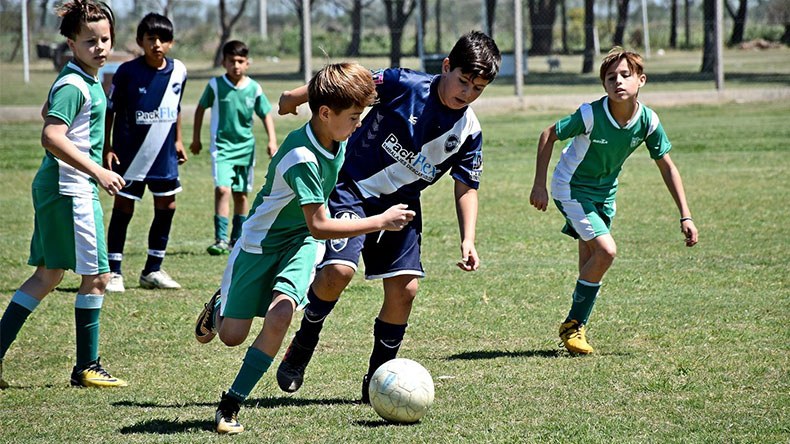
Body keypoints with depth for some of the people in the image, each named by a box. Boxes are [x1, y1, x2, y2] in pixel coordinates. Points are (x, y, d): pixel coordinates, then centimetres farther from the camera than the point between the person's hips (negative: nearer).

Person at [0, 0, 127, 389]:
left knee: (48, 275, 13)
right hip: (71, 191, -10)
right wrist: (98, 172, -27)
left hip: (55, 187, 10)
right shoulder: (74, 86, -18)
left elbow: (48, 113, 30)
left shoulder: (87, 79, 13)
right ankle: (86, 368, 5)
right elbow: (51, 137, -28)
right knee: (96, 277, -3)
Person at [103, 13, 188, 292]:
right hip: (130, 153, -5)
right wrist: (106, 147, -9)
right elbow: (110, 109, -5)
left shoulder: (178, 71, 1)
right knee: (123, 208, -1)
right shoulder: (128, 72, -12)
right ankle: (114, 272, 7)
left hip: (164, 154, 5)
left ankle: (153, 271, 20)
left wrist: (178, 141, 16)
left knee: (167, 207, 8)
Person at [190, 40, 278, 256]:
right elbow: (201, 108, 8)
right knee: (222, 190, -19)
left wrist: (272, 140, -1)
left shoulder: (254, 88, -2)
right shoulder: (215, 85, -5)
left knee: (241, 195, 9)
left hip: (245, 147, 3)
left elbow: (266, 114, 9)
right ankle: (221, 239, -19)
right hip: (222, 146, -3)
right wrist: (196, 138, 10)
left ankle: (237, 240, 21)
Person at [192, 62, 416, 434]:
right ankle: (218, 308, 40)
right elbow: (318, 226, -31)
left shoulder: (337, 138, -7)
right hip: (261, 240, -5)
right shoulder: (301, 157, -31)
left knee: (280, 314, -22)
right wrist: (380, 222, -29)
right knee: (232, 335, 0)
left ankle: (231, 404, -13)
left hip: (301, 244, 5)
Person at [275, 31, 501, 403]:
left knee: (404, 289, -6)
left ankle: (377, 380, 13)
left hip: (401, 204, 4)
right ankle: (302, 347, 4)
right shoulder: (405, 85, -17)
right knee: (338, 271, -23)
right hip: (353, 189, -4)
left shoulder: (469, 132, -4)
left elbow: (466, 187, 4)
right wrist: (295, 97, 1)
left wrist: (468, 240, -8)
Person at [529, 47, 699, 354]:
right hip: (571, 188, -5)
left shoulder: (648, 121, -15)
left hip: (604, 191, 5)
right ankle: (573, 326, -5)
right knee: (606, 250, -19)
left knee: (590, 266, 7)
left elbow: (666, 166, -3)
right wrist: (539, 185, -12)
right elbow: (548, 136, -13)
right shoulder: (591, 115, -28)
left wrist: (685, 216, -6)